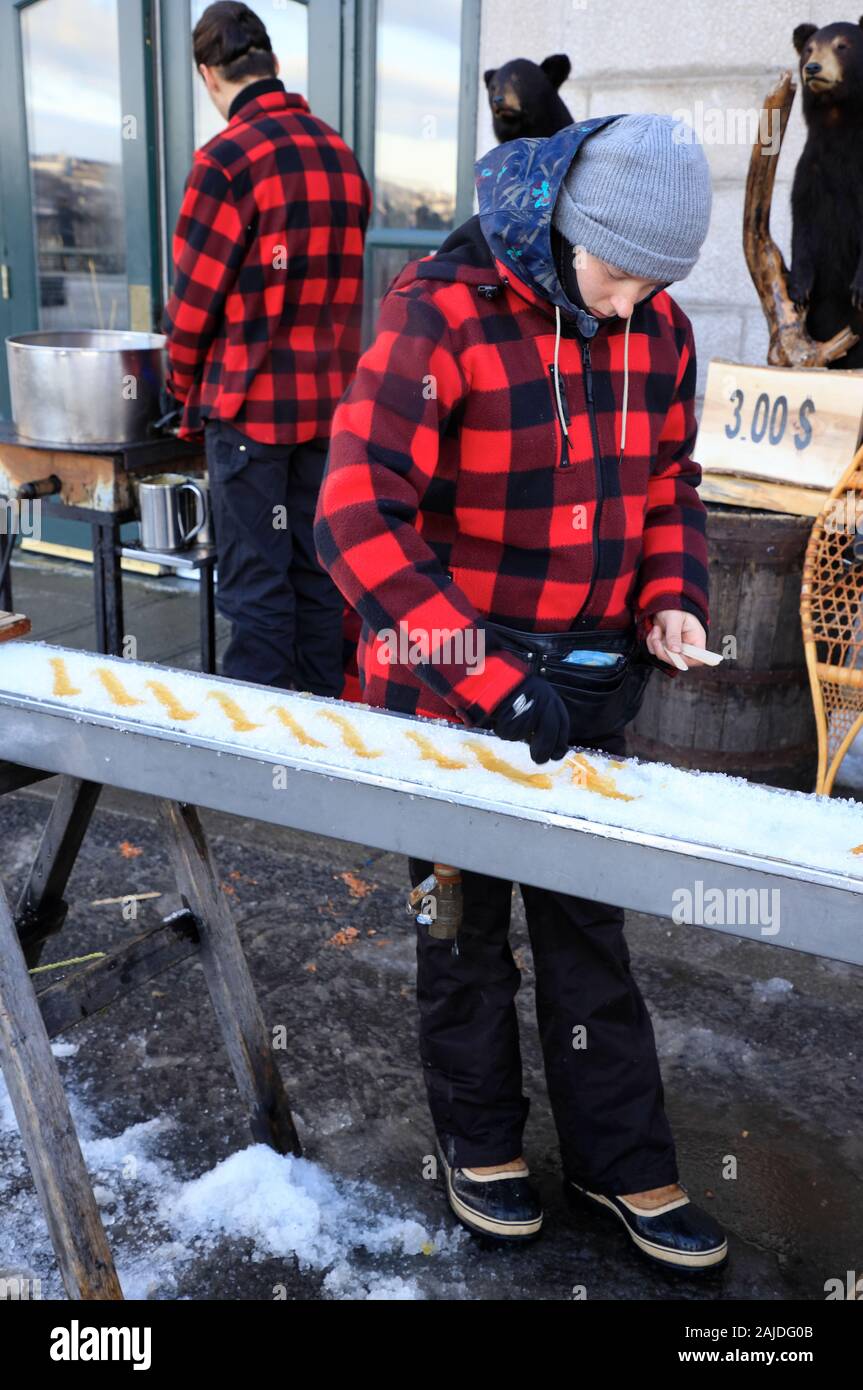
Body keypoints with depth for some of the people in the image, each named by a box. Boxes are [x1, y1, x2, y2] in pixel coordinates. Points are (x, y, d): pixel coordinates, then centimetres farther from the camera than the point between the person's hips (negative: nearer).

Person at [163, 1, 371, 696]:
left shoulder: (227, 159, -12)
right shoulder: (342, 154, 8)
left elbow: (196, 294, -9)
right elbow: (343, 283, 11)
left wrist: (184, 384, 7)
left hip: (251, 404, -6)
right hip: (332, 399, 6)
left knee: (255, 586, 0)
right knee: (319, 572, 13)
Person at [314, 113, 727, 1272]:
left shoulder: (658, 328, -1)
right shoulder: (441, 315, -19)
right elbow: (358, 517, -27)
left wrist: (671, 595, -6)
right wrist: (491, 682, -31)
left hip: (584, 683, 5)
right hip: (447, 681, -4)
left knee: (590, 923, 13)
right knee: (467, 922, 13)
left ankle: (621, 1161, 30)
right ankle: (479, 1138, 36)